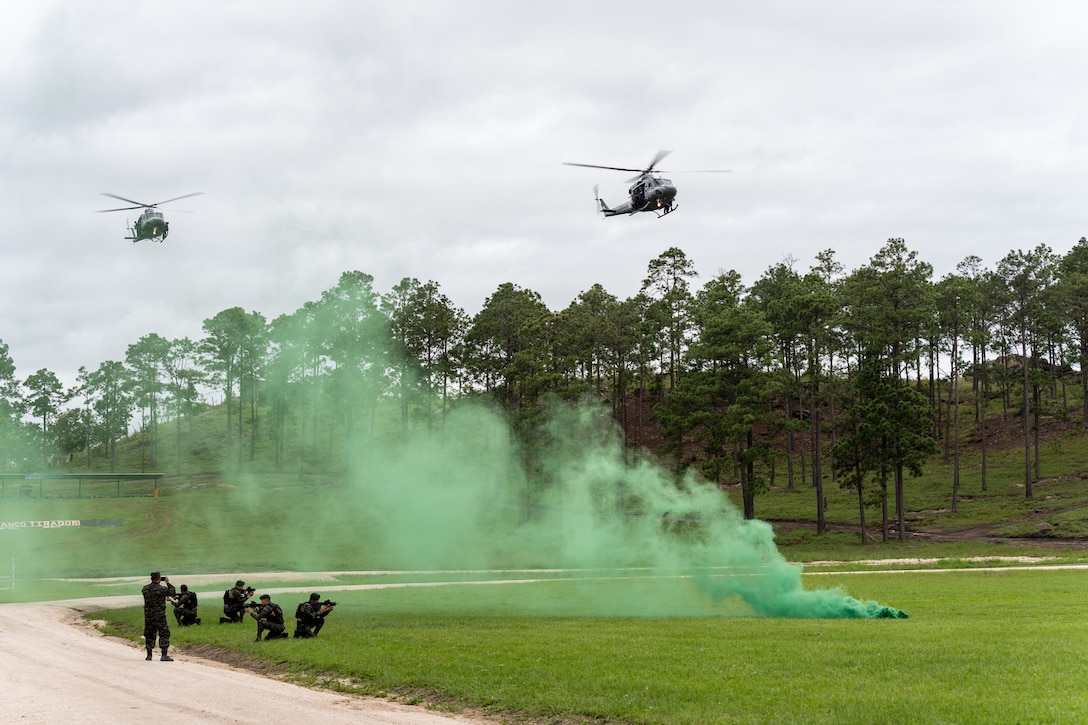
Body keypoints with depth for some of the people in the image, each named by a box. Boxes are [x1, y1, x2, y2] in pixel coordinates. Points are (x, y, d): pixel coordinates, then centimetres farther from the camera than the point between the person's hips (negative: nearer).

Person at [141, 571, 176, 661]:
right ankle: (164, 655, -8)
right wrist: (168, 583, 5)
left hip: (148, 616, 5)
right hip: (159, 616, -5)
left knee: (149, 635, 15)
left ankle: (149, 655, 16)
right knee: (164, 634, 0)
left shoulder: (145, 588, 2)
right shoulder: (162, 589, -13)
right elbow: (173, 593, -3)